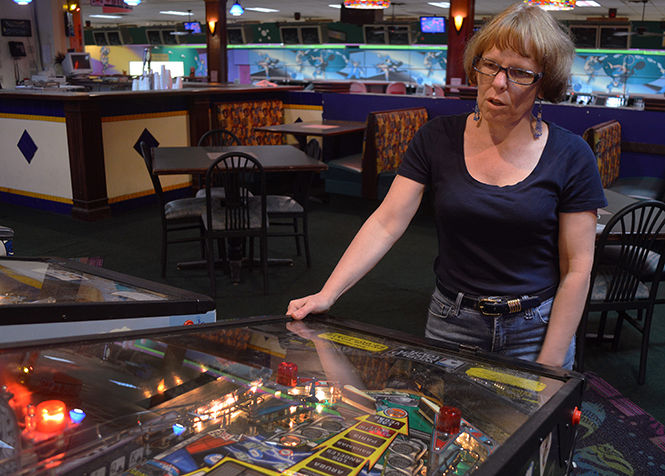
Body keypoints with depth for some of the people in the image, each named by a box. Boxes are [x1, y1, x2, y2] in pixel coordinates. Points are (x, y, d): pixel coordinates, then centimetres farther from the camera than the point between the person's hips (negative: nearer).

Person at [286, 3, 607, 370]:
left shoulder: (571, 157, -8)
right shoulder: (438, 138, -3)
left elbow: (576, 269, -8)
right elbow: (386, 224, -8)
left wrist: (548, 366, -10)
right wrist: (327, 294, -17)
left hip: (535, 329, -1)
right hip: (451, 323, 2)